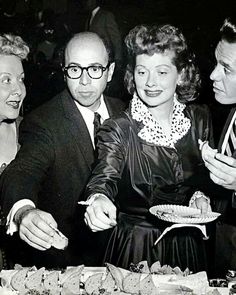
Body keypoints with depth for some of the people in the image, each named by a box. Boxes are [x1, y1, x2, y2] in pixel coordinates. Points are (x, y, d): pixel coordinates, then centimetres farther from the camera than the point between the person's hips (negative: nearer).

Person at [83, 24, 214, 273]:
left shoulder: (200, 119, -4)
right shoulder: (119, 129, -14)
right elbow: (105, 175, -29)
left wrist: (200, 195, -11)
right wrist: (98, 199, -50)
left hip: (187, 244, 3)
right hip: (134, 246, -3)